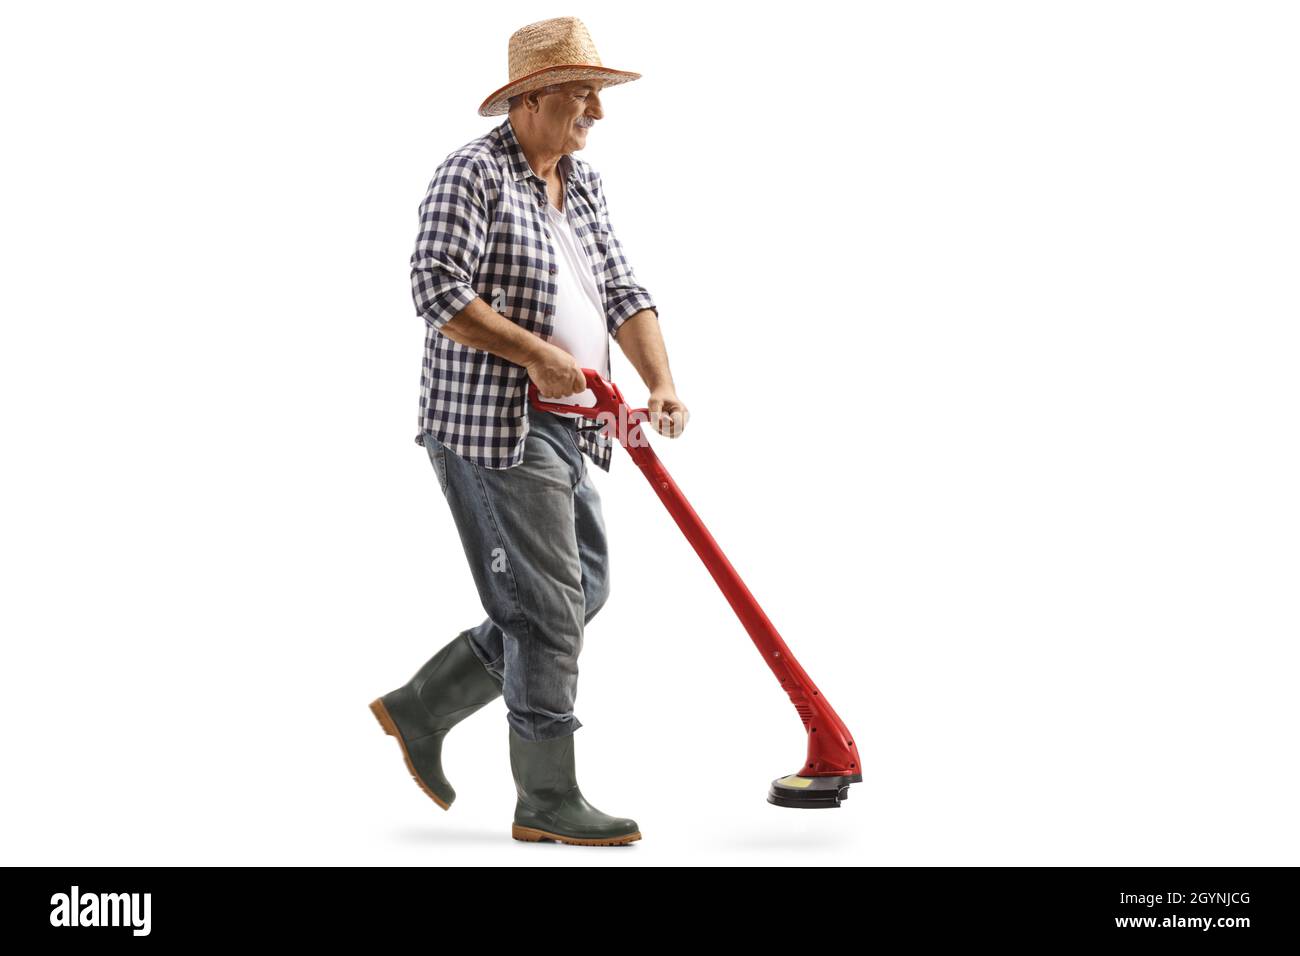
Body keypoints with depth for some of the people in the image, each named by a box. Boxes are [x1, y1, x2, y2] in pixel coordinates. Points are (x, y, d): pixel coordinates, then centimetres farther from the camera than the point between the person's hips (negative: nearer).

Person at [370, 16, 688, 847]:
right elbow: (438, 289, -19)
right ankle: (548, 801, 4)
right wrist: (537, 355, -21)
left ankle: (419, 709, 23)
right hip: (491, 425, -9)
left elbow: (623, 293, 11)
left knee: (583, 592, 13)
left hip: (562, 429, 9)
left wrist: (661, 381, -4)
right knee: (547, 607, -7)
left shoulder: (585, 186, 16)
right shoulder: (472, 174, -9)